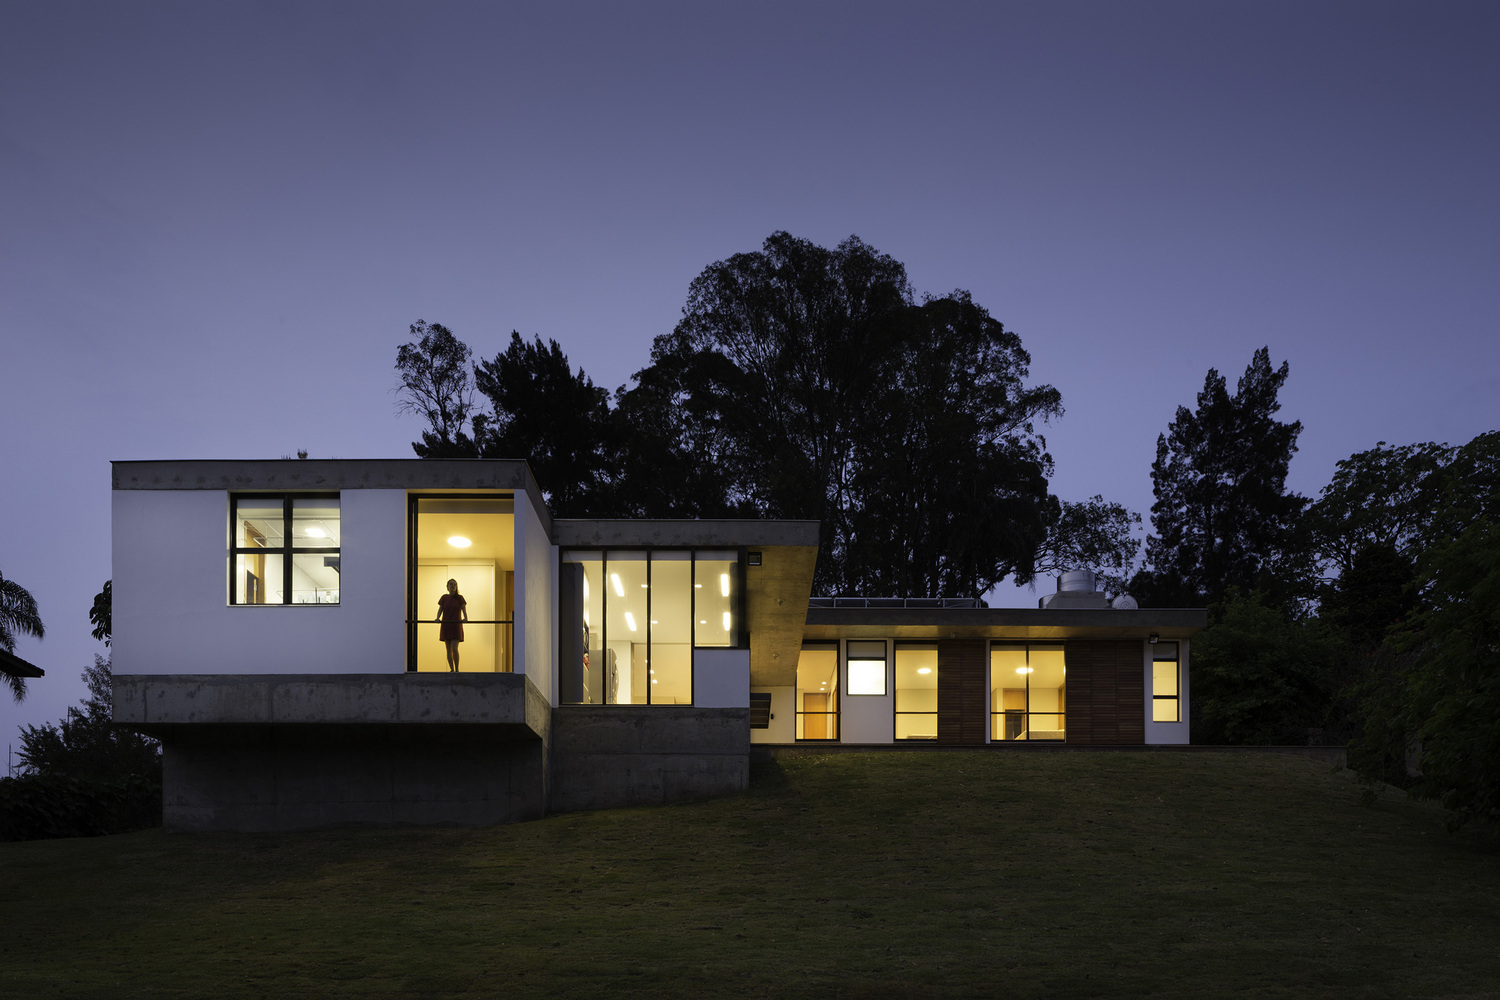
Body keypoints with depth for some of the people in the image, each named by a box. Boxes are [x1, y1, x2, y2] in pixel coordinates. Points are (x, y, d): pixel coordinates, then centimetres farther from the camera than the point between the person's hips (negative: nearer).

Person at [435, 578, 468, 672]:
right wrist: (437, 618, -20)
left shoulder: (460, 598, 1)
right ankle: (451, 670, 7)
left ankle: (457, 669, -3)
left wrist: (466, 618, -27)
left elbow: (464, 609, -7)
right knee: (449, 649, 3)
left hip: (456, 626, -3)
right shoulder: (444, 598, 6)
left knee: (454, 648, -13)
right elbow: (440, 609, 0)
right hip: (446, 626, 3)